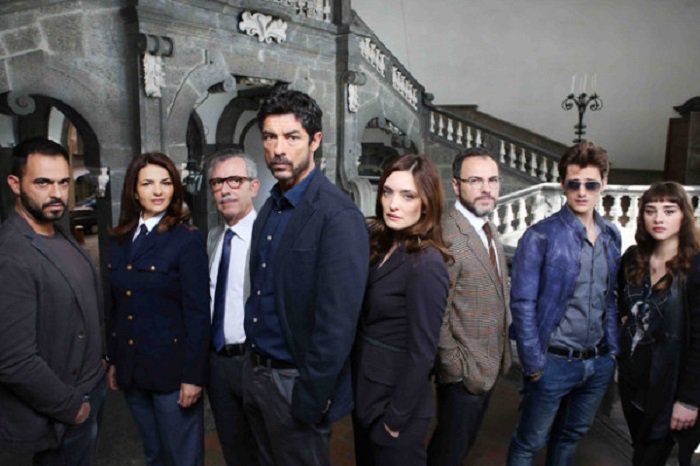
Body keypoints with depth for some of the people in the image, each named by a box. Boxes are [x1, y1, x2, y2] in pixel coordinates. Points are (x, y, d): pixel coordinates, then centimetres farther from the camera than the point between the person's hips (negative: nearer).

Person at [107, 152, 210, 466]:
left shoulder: (187, 240, -12)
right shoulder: (119, 240, 6)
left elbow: (198, 314, -13)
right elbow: (116, 306, 10)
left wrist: (193, 376, -14)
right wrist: (113, 361, 11)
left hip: (171, 370, -5)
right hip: (130, 369, 5)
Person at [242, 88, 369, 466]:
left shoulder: (338, 215, -20)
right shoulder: (270, 208, 6)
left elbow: (338, 323, -21)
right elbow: (261, 292, 8)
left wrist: (310, 398, -17)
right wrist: (253, 367, 6)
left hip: (295, 381, -7)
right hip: (255, 371, 7)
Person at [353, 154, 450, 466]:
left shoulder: (426, 263, -24)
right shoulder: (383, 247, 1)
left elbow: (422, 353, -21)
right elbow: (368, 324, 5)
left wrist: (395, 418, -14)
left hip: (396, 403, -7)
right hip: (367, 395, 8)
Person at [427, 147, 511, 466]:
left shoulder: (490, 230, 5)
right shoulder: (447, 236, -24)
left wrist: (503, 352, 8)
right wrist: (456, 367, -17)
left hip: (491, 364, 8)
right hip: (465, 371, -8)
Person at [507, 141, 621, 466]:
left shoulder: (611, 236, 5)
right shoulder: (541, 236, -15)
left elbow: (609, 298, 13)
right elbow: (523, 303, -15)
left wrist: (613, 349, 8)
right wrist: (534, 363, -15)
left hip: (599, 362, 6)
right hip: (555, 362, -5)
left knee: (572, 434, 23)